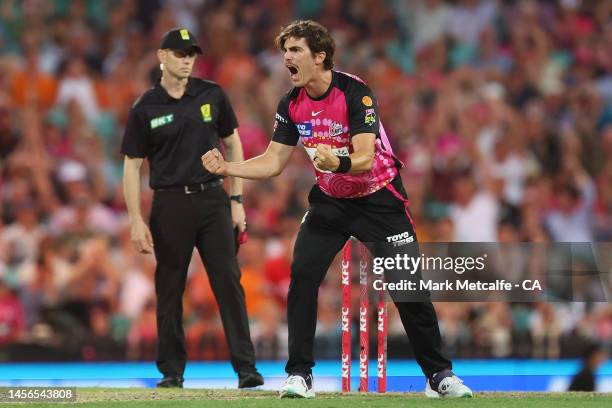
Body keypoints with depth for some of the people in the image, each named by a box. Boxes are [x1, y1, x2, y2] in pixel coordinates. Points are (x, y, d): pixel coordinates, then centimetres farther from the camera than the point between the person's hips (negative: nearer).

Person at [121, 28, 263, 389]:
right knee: (170, 289, 3)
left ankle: (246, 367, -7)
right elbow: (132, 166, 2)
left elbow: (233, 145, 11)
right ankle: (172, 371, 13)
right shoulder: (146, 109, 0)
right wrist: (136, 220, -5)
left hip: (212, 199, 1)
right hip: (170, 204, -1)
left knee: (229, 281, -6)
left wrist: (237, 200, 5)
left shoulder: (212, 95, 5)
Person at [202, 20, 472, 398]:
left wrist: (337, 163, -52)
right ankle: (300, 375, -5)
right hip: (330, 201, 5)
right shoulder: (292, 104, -6)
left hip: (378, 197, -4)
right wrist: (225, 167, -15)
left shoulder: (354, 92, -23)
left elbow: (365, 158, -31)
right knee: (302, 277, -13)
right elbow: (272, 163, 0)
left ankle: (439, 375, 8)